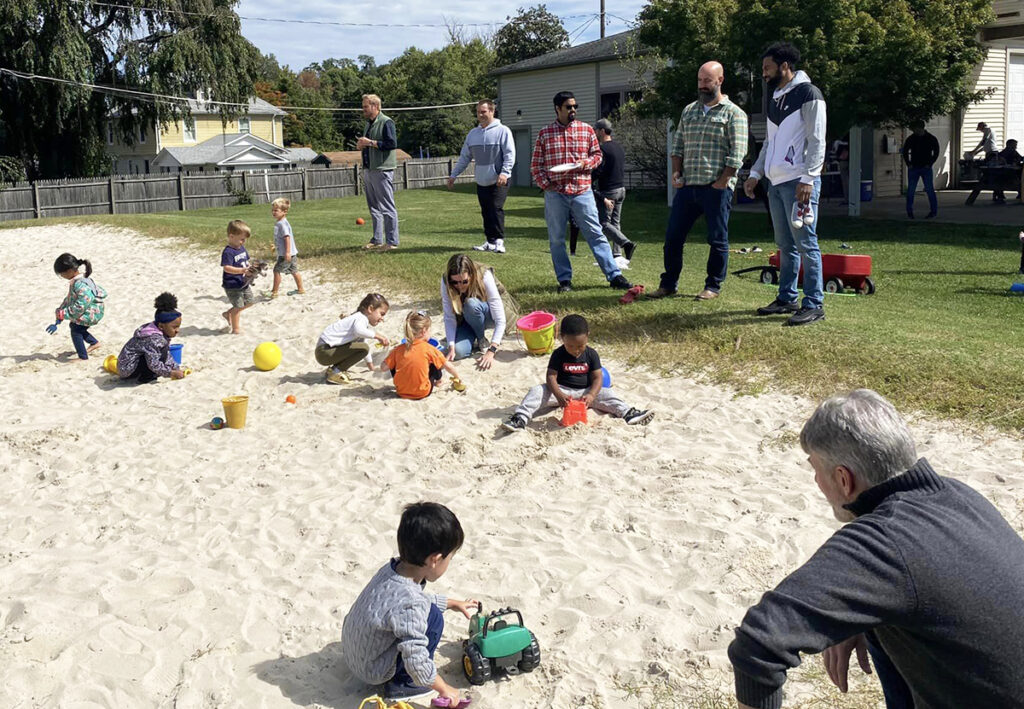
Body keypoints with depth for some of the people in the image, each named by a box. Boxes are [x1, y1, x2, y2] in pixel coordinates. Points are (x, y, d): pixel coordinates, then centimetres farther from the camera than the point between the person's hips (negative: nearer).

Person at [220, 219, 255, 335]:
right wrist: (242, 270, -37)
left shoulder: (242, 248, 7)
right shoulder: (228, 252, -21)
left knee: (249, 301, 17)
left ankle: (228, 313, 30)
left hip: (243, 283, 9)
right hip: (232, 285, -9)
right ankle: (236, 329, 12)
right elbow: (226, 268, -28)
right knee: (238, 306, -2)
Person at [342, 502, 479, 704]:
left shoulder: (393, 568, -9)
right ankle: (402, 685, -1)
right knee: (432, 617, -17)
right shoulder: (410, 606, -36)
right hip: (372, 671, -8)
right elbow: (417, 663, -32)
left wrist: (454, 603, 22)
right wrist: (444, 689, -16)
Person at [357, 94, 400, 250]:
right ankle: (377, 240, 21)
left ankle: (392, 241, -3)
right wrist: (360, 144, 6)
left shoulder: (386, 122, -9)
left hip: (382, 171, -9)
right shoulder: (369, 124, 19)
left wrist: (370, 142, -17)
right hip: (368, 171, 9)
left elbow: (392, 143, -19)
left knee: (387, 207, -6)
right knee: (374, 208, 13)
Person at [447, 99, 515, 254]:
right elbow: (464, 157, 18)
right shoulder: (473, 134, 14)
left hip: (498, 181, -6)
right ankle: (489, 241, 14)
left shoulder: (502, 131, -3)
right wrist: (453, 175, 15)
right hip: (481, 181, 6)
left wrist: (504, 172, -22)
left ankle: (499, 241, -10)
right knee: (486, 212, 8)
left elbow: (510, 154, -9)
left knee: (496, 209, -14)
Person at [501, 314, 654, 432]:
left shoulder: (591, 354, -5)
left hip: (586, 392, 2)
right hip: (562, 391, -2)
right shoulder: (558, 355, -8)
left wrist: (591, 395, -29)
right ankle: (520, 418, -37)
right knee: (537, 391, -25)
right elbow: (551, 376, -15)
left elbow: (598, 378, -9)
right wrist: (559, 395, -34)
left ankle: (628, 414, -26)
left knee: (607, 394, -20)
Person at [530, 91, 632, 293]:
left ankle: (614, 276, 1)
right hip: (555, 193, 0)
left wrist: (585, 163, -6)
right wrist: (544, 183, -7)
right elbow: (535, 164, 7)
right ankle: (564, 280, 15)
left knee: (596, 234, 0)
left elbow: (597, 154, 14)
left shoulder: (586, 130, 8)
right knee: (557, 239, 4)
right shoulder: (545, 133, 5)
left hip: (582, 191, 0)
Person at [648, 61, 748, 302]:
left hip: (717, 188, -5)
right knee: (673, 237, 5)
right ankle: (669, 284, 15)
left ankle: (713, 286, 13)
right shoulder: (689, 110, 16)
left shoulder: (733, 113, -2)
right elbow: (678, 144, 19)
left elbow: (737, 153, -8)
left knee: (718, 240, 2)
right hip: (688, 186, 5)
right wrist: (676, 172, 5)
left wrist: (721, 182, -13)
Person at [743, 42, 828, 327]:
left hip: (798, 183, -8)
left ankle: (814, 305, -6)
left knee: (805, 244, -8)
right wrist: (755, 174, 17)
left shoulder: (808, 94, -7)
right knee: (785, 245, 12)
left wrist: (807, 178, -20)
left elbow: (817, 141, -13)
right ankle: (787, 299, 18)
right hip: (776, 183, 8)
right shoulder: (775, 98, 19)